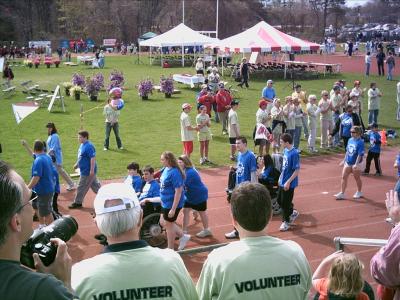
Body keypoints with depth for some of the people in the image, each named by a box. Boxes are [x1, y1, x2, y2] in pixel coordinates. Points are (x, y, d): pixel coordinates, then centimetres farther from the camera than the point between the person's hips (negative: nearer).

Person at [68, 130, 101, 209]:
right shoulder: (82, 145, 9)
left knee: (81, 187, 1)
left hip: (87, 171, -10)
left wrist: (92, 170, -28)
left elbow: (93, 158, -26)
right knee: (95, 185, 18)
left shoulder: (89, 146, -23)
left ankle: (77, 203, 13)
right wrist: (77, 164, 23)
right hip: (85, 170, 10)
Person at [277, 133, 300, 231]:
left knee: (285, 203, 4)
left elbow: (297, 170, -21)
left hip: (289, 184, -8)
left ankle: (286, 221, 22)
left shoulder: (294, 153, -23)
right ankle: (292, 213, 37)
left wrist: (288, 182, -22)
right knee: (279, 200, 18)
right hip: (282, 181, 8)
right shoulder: (285, 150, 2)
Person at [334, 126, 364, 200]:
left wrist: (356, 164, -25)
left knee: (357, 178, 10)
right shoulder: (350, 140, 5)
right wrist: (344, 160, 17)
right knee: (344, 177, 2)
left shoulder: (360, 142, -17)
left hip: (356, 164, -7)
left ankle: (359, 192, 30)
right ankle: (342, 193, 5)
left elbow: (360, 155, -21)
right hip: (348, 162, 7)